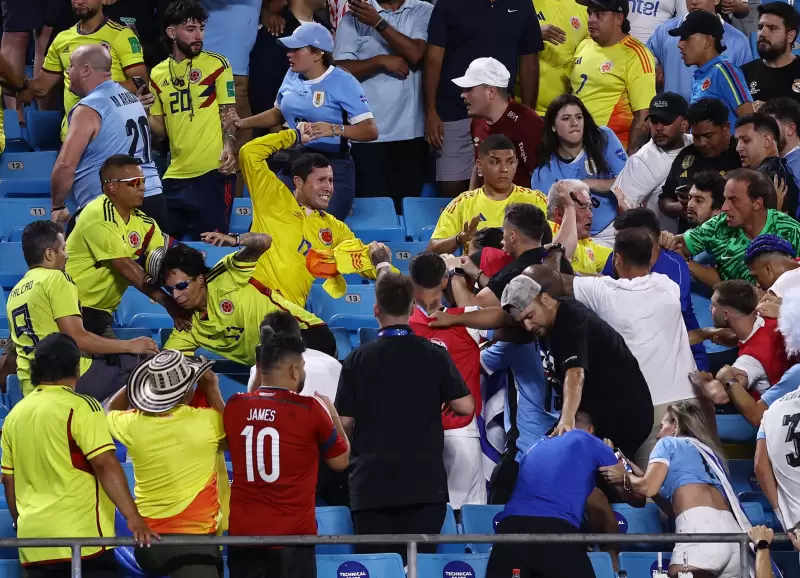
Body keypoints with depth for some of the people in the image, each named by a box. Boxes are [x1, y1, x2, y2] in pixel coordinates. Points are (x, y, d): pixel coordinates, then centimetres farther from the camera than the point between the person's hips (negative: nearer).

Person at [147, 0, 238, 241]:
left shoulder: (217, 64, 1)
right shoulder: (158, 74, 12)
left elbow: (228, 112, 0)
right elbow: (159, 131, 16)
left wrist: (228, 148, -17)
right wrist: (144, 114, -5)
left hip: (212, 172, -4)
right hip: (176, 175, 4)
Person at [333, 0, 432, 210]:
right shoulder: (354, 17, 3)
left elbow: (415, 53, -11)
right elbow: (341, 68, -4)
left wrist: (378, 23, -14)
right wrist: (381, 61, -14)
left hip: (412, 130, 1)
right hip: (370, 132, -1)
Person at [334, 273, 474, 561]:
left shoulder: (358, 359, -1)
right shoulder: (434, 356, 0)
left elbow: (345, 421, 0)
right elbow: (465, 406, -2)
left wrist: (349, 458, 20)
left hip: (371, 482, 0)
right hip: (423, 482, 0)